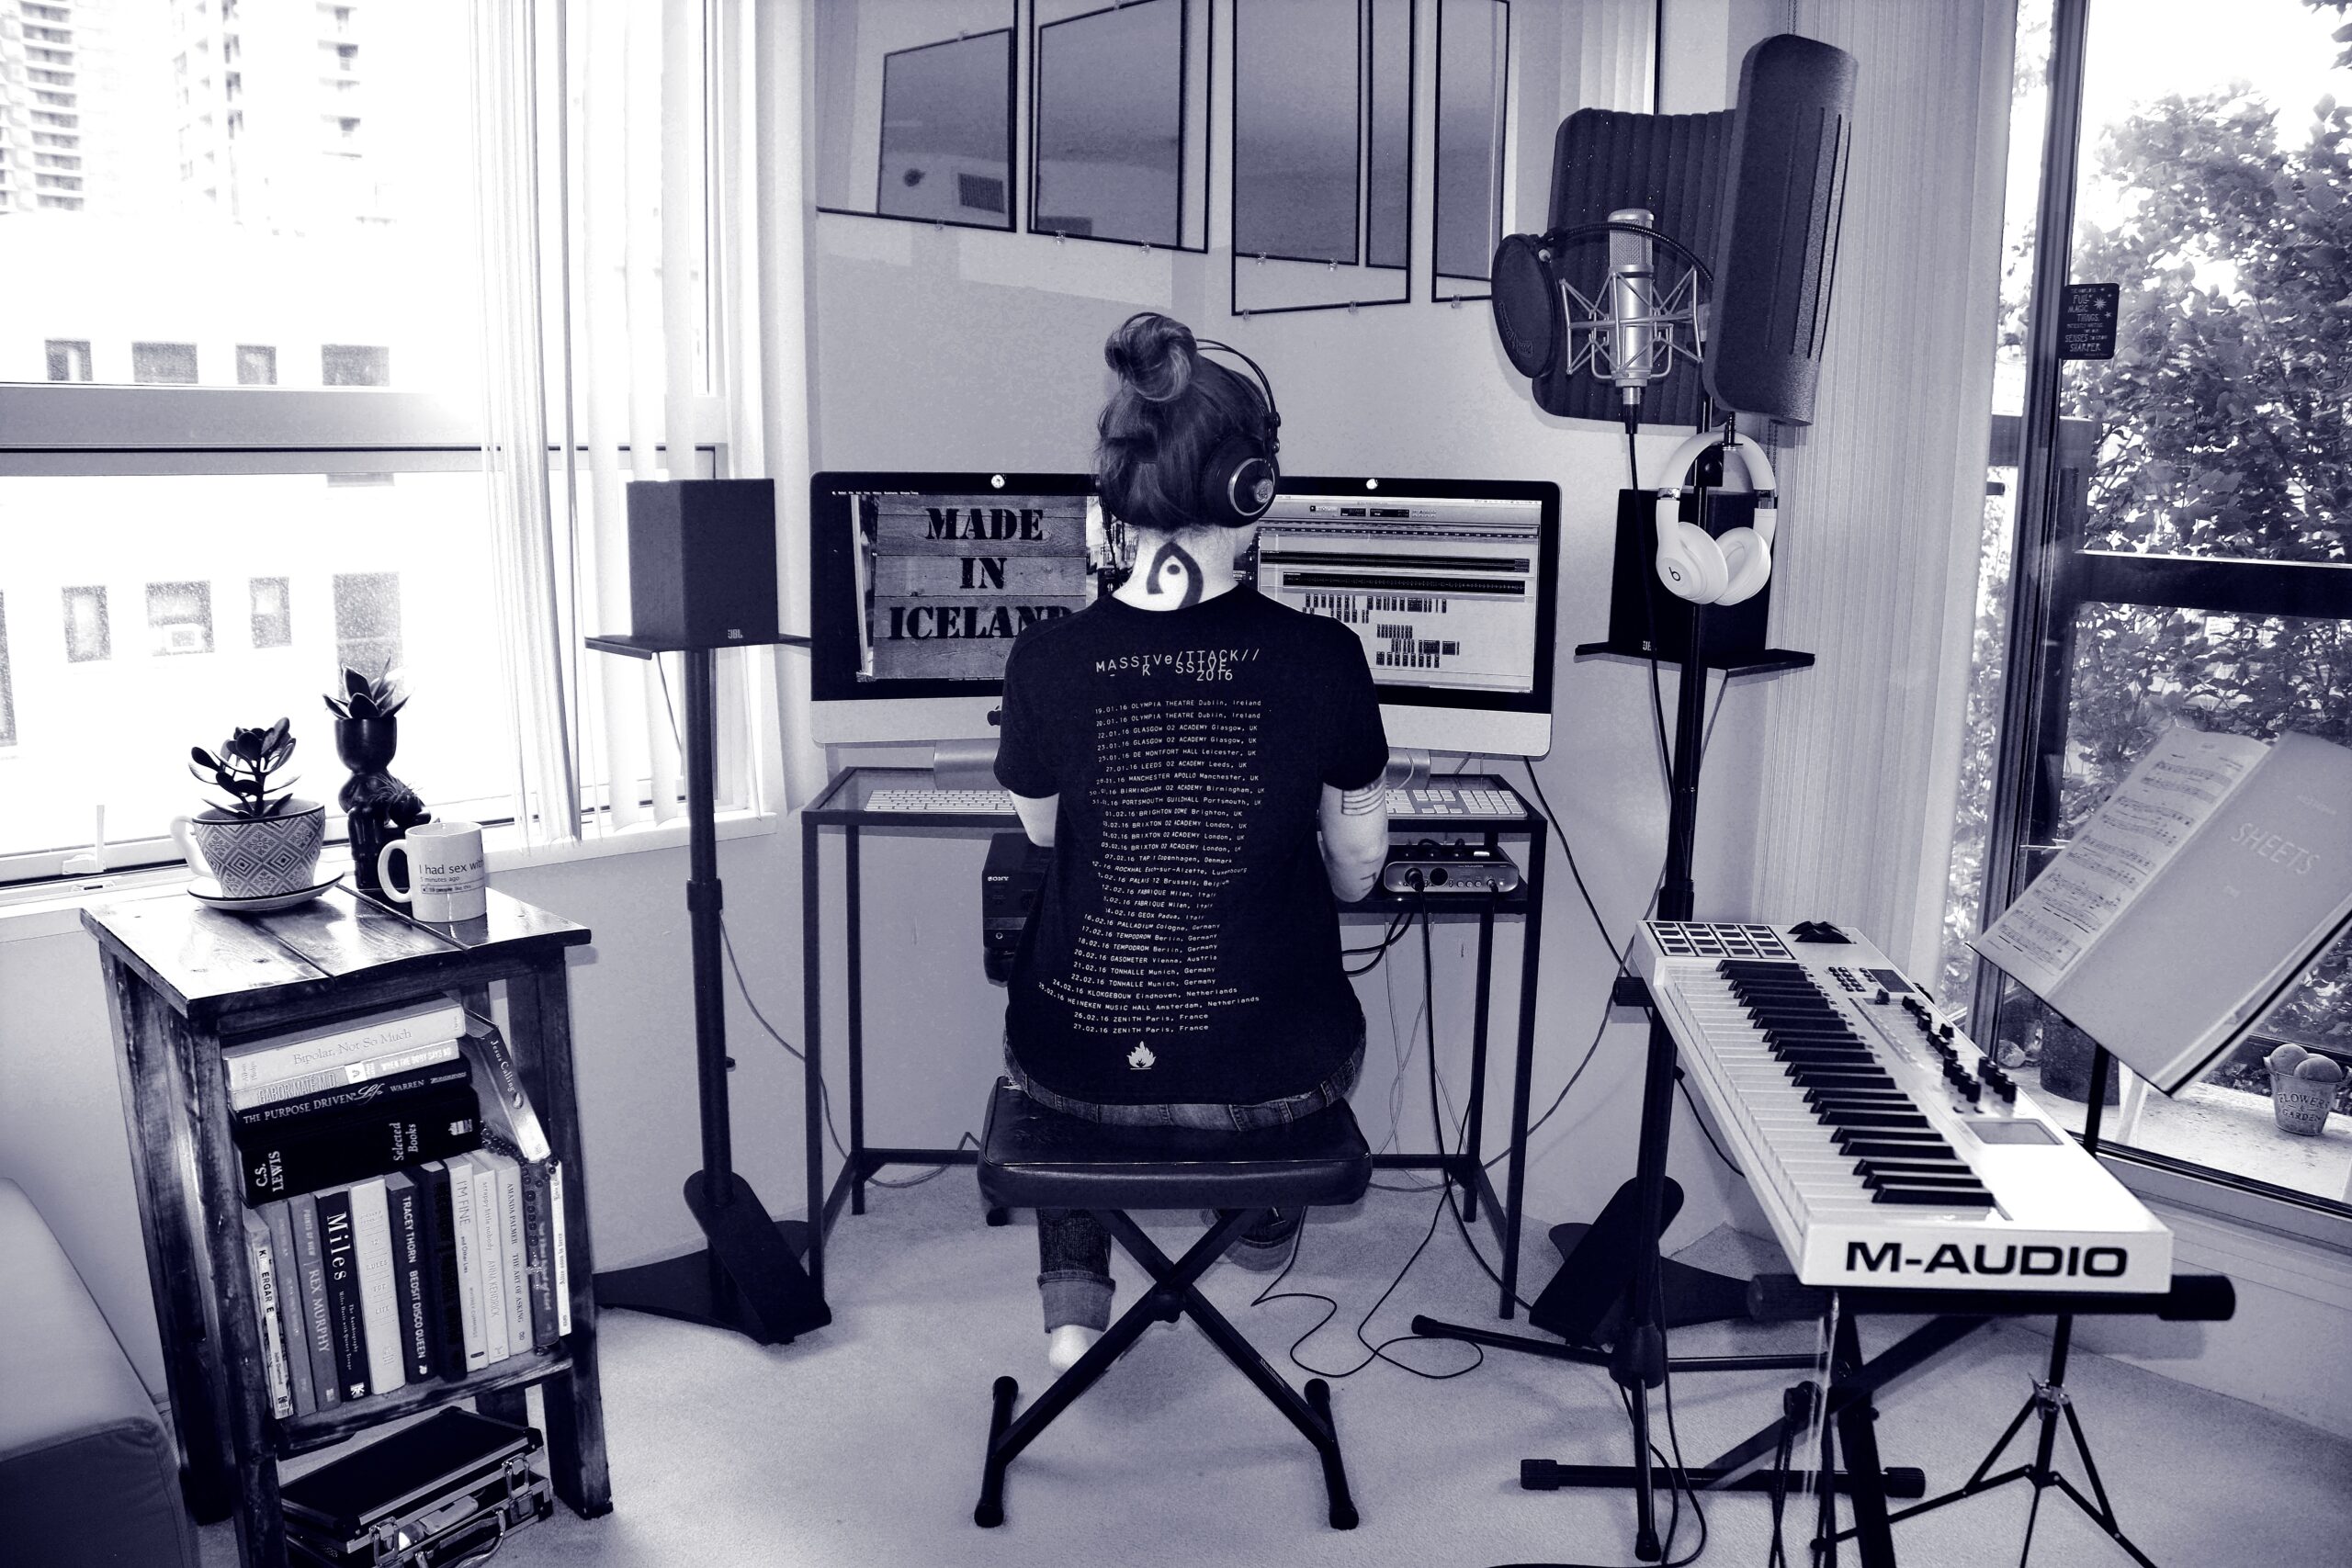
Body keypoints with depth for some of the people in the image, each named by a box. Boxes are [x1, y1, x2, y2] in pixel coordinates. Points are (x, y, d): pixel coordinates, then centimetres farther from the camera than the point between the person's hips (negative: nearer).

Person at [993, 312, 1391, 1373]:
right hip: (1271, 1078, 0)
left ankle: (1072, 1297, 30)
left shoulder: (1047, 661, -13)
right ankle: (1269, 1220, 56)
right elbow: (1356, 871, 0)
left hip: (1079, 1067, 1)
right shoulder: (1321, 658, -14)